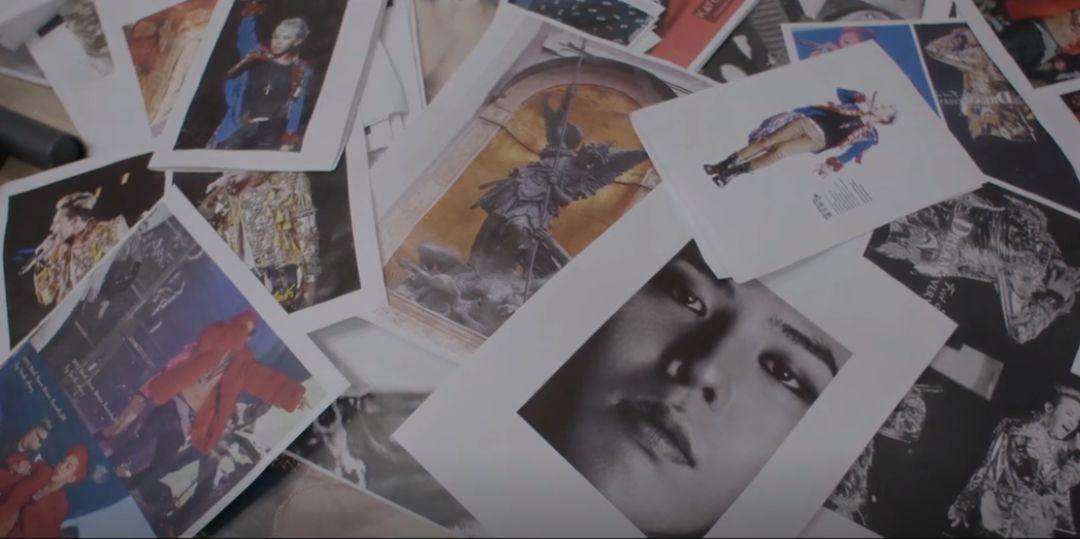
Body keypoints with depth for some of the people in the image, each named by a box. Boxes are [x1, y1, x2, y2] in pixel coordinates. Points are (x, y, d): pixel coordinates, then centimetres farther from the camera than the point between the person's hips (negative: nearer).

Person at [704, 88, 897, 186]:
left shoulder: (869, 136, 8)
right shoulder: (857, 107, 24)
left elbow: (850, 152, -3)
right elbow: (840, 91, 32)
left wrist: (832, 165, -16)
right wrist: (861, 97, 20)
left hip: (820, 139, -5)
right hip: (811, 121, 5)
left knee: (779, 151, -26)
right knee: (767, 141, -14)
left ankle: (735, 172, -28)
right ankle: (724, 164, -18)